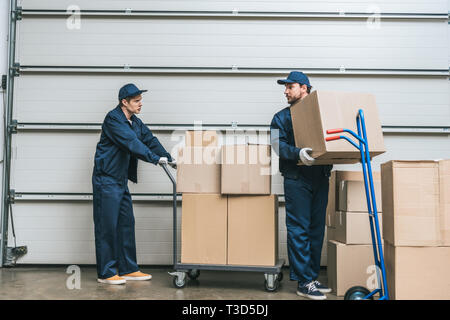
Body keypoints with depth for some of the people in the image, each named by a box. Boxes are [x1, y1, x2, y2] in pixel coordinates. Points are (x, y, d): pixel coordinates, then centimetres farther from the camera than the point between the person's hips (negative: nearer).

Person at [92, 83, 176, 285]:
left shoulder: (136, 122, 13)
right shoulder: (113, 119, -14)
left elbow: (150, 140, 9)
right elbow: (131, 142, -25)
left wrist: (168, 158, -5)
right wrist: (155, 158, -30)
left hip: (121, 181, 9)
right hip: (106, 179, -9)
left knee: (126, 224, 11)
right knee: (107, 226, -4)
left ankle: (128, 269, 19)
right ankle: (106, 273, 4)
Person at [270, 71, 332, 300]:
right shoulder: (282, 117, 8)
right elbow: (279, 144, -8)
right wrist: (298, 153, -26)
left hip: (321, 178, 4)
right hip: (297, 180, -3)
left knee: (317, 229, 8)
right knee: (299, 230, -5)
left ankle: (313, 277, 19)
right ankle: (304, 282, 0)